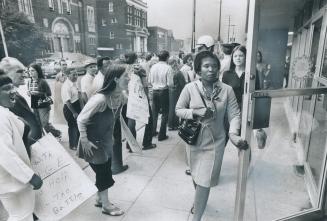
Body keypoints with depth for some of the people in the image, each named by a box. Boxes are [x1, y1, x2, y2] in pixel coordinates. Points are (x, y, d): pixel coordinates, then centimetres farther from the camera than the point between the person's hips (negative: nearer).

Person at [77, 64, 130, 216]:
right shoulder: (100, 99, -33)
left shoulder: (120, 96, -9)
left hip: (106, 140, 7)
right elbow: (81, 119, -24)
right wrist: (84, 141, -18)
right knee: (103, 172, 7)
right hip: (93, 142, -7)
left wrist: (112, 135, 11)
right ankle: (106, 205, 28)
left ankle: (100, 199, 41)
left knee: (105, 171, 18)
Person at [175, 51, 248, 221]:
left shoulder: (227, 90, -11)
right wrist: (196, 112, -22)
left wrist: (233, 133, -27)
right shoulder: (190, 88, -11)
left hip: (215, 141, -1)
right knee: (196, 175, 23)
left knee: (205, 180, 1)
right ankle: (199, 200, 54)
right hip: (194, 139, 2)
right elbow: (178, 110, -5)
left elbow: (234, 114, -10)